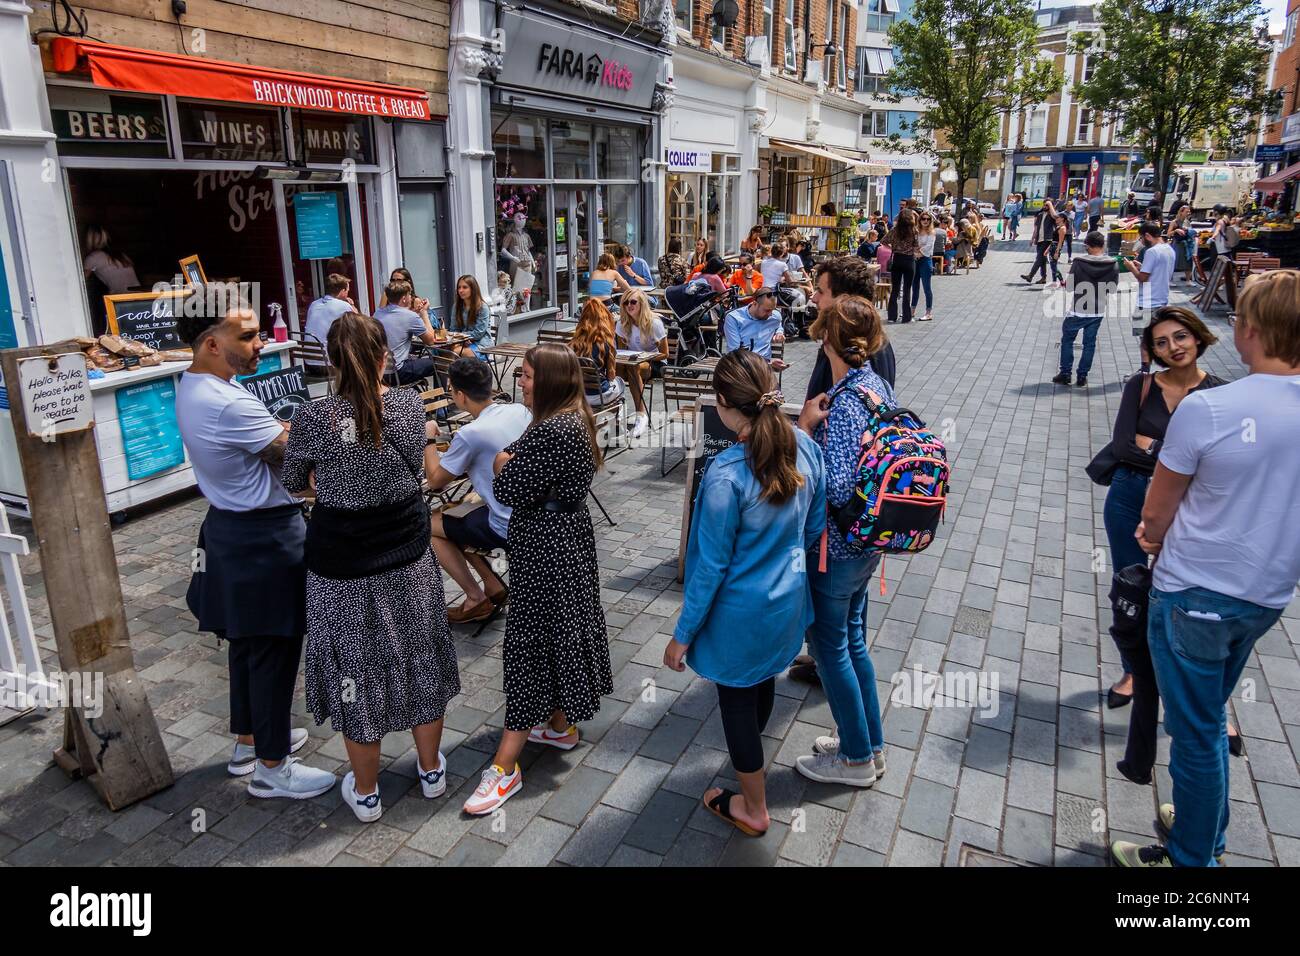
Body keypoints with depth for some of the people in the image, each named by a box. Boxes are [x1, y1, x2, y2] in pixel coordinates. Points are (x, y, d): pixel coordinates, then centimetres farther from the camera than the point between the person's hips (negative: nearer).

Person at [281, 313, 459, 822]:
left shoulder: (312, 417, -17)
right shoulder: (410, 404, -9)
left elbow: (295, 483, 1)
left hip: (343, 569, -2)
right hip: (408, 561, 2)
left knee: (356, 671, 14)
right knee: (419, 661, 19)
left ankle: (366, 792, 31)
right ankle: (430, 770, 37)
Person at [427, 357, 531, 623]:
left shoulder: (470, 434, -22)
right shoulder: (520, 411, -2)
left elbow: (435, 481, -7)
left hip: (510, 529, -7)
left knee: (428, 524, 13)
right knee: (451, 518, 25)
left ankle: (477, 600, 19)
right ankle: (494, 587, 26)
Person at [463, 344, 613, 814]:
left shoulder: (554, 431, -25)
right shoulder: (573, 420, 8)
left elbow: (510, 490, -22)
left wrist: (502, 463, -3)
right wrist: (512, 462, -6)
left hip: (548, 550, -10)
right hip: (565, 541, 10)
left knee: (531, 643, -3)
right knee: (560, 633, 21)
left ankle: (505, 766, 7)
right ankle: (561, 726, 39)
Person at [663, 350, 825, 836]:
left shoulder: (725, 475, -31)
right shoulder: (804, 446, -12)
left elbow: (711, 566, -23)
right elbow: (816, 525, 2)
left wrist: (683, 633, -11)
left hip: (741, 614, -6)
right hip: (788, 598, 7)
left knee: (737, 700, 16)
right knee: (763, 679, 31)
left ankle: (753, 810, 36)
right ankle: (750, 747, 61)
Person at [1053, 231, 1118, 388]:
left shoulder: (1078, 263, -16)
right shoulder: (1113, 265, -7)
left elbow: (1070, 287, -11)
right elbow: (1113, 289, 2)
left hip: (1077, 310, -2)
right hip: (1098, 312, 3)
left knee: (1067, 340, 15)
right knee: (1090, 344, 13)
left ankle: (1065, 374, 16)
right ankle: (1082, 377, 15)